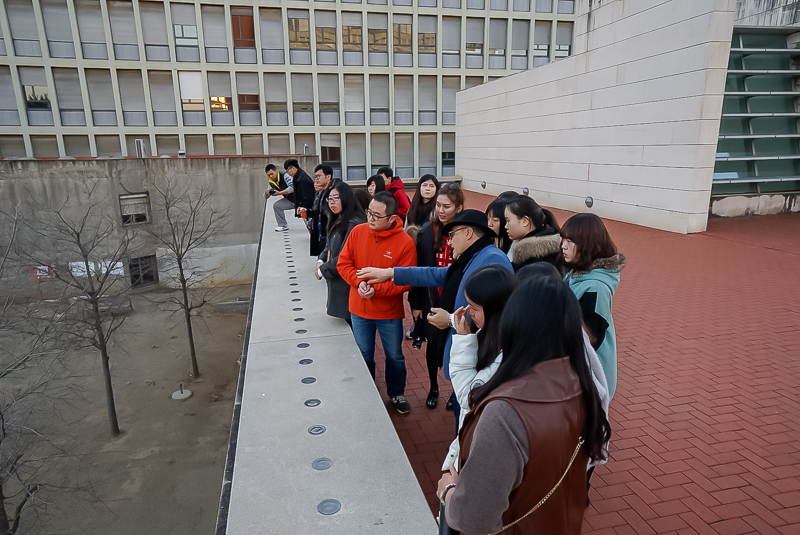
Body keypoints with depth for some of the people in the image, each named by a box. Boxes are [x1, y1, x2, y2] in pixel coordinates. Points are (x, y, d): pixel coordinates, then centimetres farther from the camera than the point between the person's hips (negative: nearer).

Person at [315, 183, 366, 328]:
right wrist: (320, 261, -1)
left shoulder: (354, 224, -20)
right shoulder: (337, 221, 13)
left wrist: (322, 270, -11)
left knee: (351, 320, -2)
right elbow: (329, 247, 20)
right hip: (335, 281, 10)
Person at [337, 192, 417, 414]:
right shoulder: (358, 232, -7)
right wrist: (358, 282, -17)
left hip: (389, 312, -2)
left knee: (395, 356, 16)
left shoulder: (405, 242, -17)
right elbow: (343, 263, 0)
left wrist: (377, 289, -24)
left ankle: (397, 394, 40)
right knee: (364, 355, 19)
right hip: (359, 310, 3)